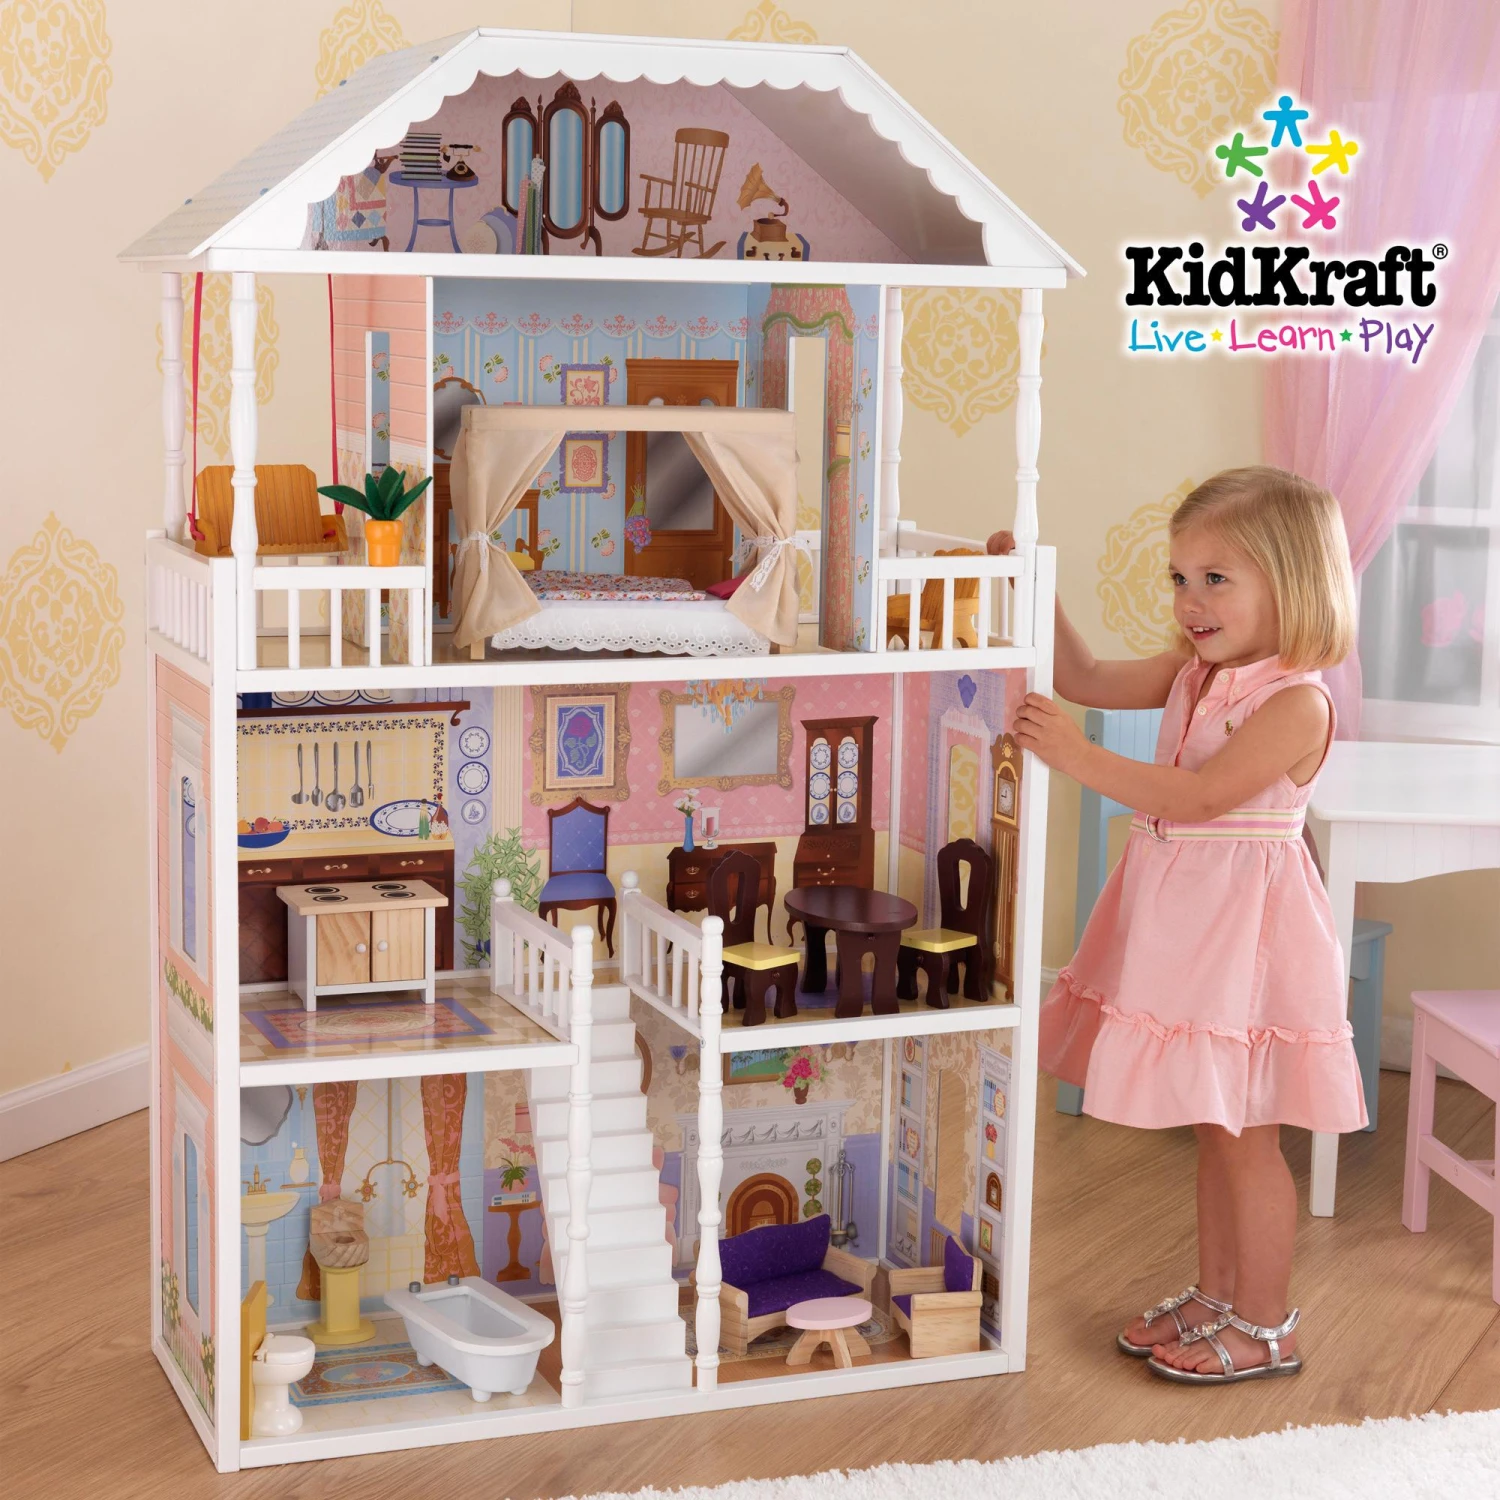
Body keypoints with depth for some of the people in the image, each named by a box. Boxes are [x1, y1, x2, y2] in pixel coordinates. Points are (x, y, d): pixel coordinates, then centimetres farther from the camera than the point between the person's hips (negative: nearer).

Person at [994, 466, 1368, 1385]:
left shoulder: (1298, 702, -19)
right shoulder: (1194, 673, 7)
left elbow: (1201, 797, -26)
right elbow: (1090, 680, 13)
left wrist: (1082, 759, -30)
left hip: (1245, 932, -8)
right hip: (1184, 922, 8)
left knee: (1246, 1137, 2)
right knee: (1215, 1129, 18)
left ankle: (1266, 1326, 15)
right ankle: (1217, 1298, 30)